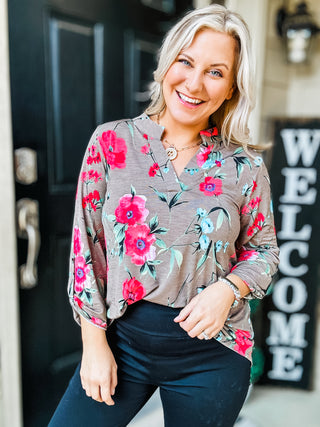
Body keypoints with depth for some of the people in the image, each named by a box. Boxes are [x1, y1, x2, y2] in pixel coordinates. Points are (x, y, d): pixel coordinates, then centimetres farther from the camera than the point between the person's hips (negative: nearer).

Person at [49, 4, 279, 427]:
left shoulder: (245, 166, -7)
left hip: (212, 351, 1)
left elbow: (263, 250, 5)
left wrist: (228, 288, -16)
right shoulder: (111, 142, -7)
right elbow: (87, 246, -4)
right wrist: (94, 342, -4)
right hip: (121, 337, 1)